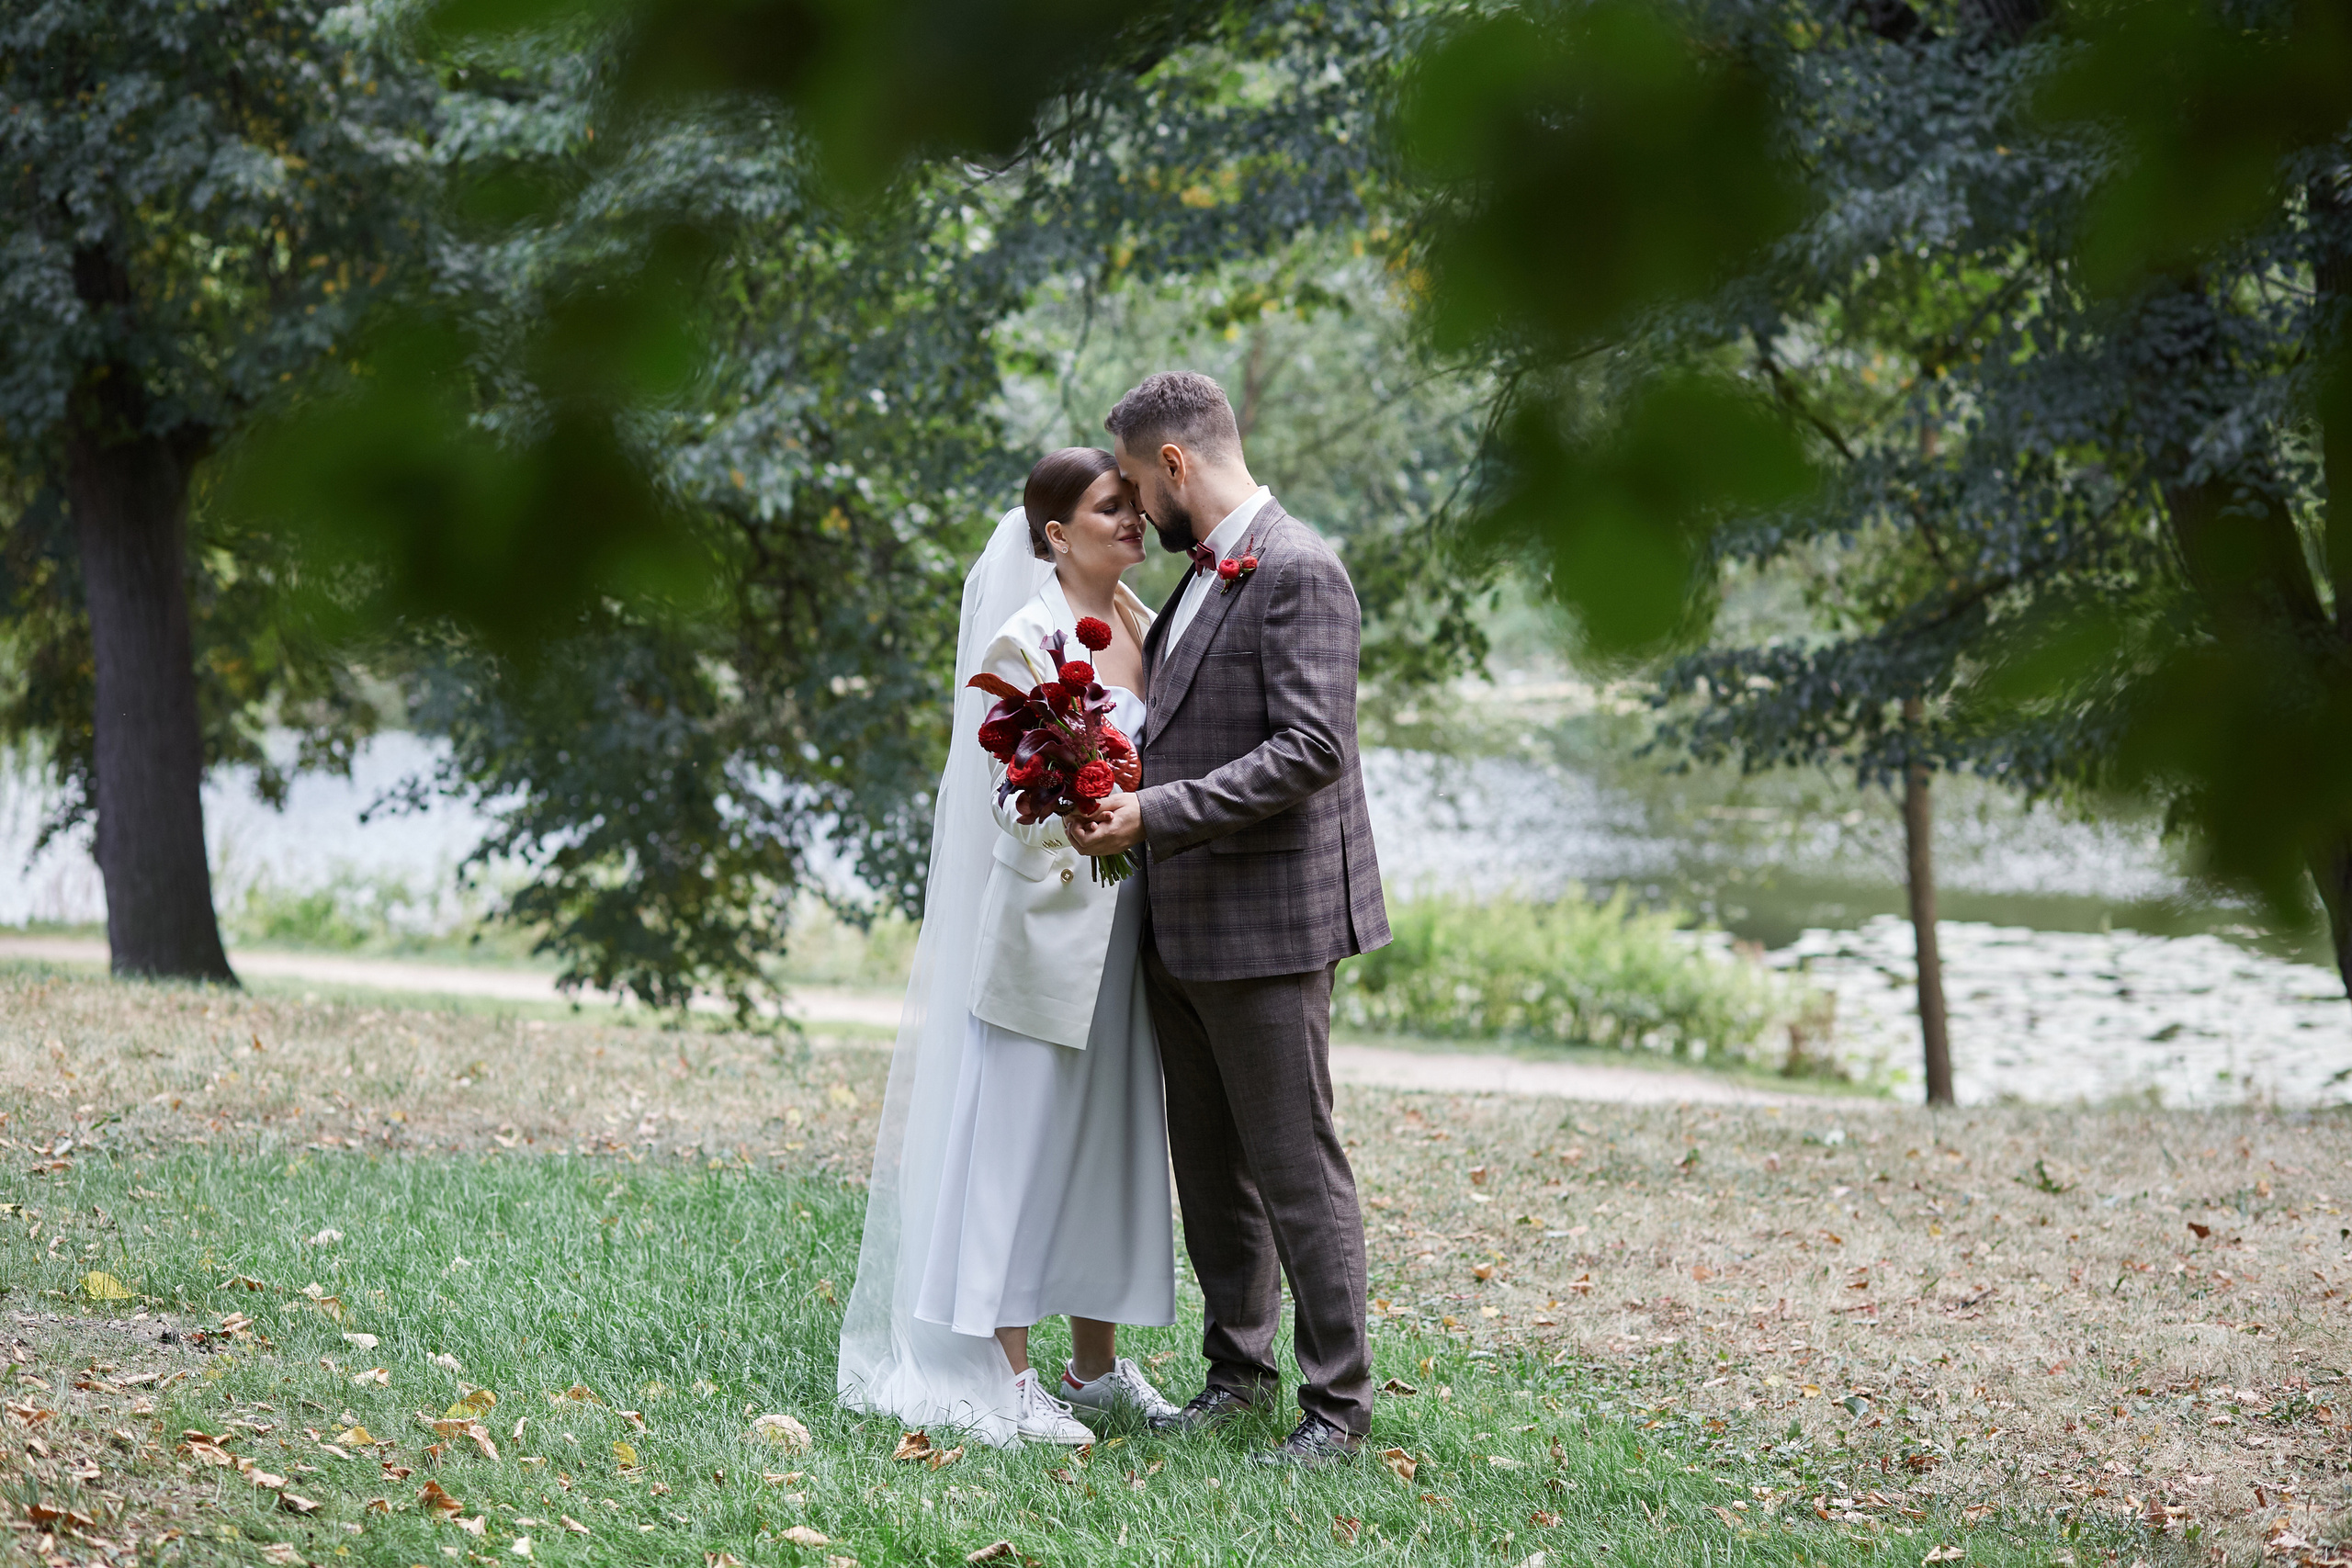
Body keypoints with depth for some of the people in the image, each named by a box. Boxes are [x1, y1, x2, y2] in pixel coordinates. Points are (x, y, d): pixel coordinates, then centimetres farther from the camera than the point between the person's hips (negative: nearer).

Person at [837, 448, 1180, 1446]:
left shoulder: (1146, 629, 12)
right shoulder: (1027, 639, -10)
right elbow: (1012, 792, -13)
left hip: (1124, 921, 7)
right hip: (1045, 909, -7)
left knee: (1106, 1133, 12)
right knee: (1016, 1135, -3)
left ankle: (1096, 1363, 20)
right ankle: (1005, 1378, 0)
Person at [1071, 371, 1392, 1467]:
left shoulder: (1298, 573, -15)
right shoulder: (1203, 577, 15)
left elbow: (1311, 749, -23)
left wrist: (1156, 812, -24)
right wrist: (1114, 792, 6)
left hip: (1267, 922, -9)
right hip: (1182, 925, 9)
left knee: (1296, 1169, -3)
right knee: (1209, 1168, 15)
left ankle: (1337, 1401, 6)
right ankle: (1240, 1367, 27)